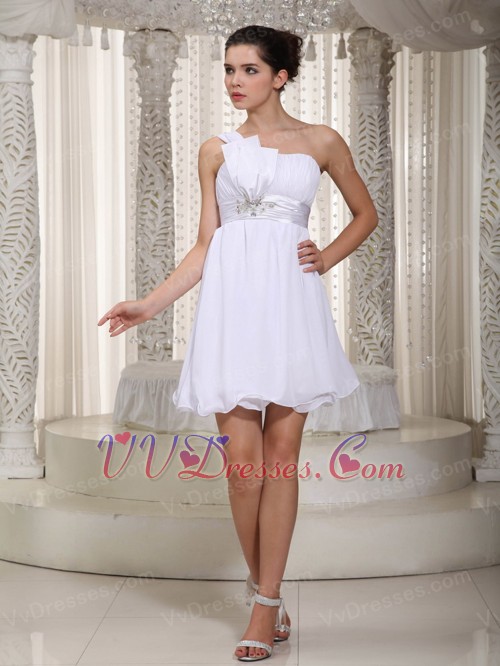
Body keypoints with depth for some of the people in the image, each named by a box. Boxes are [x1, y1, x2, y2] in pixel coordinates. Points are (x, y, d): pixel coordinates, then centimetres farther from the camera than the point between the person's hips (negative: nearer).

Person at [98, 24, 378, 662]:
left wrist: (327, 258, 5)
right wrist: (149, 304, 2)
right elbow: (204, 245, 10)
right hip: (232, 303, 1)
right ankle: (266, 593, 14)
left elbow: (366, 213, 20)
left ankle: (265, 604, 5)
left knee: (279, 455, -2)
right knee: (242, 457, -4)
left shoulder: (320, 142, 9)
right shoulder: (216, 150, 11)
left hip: (291, 304, -1)